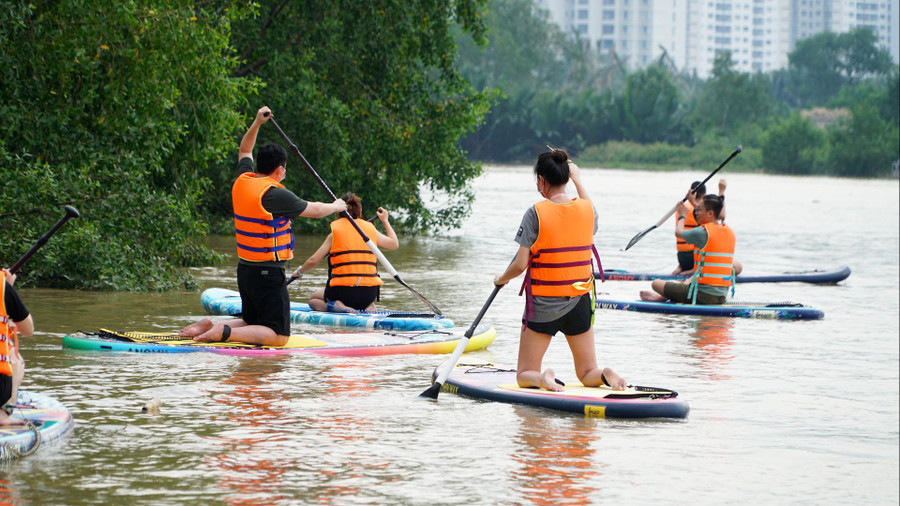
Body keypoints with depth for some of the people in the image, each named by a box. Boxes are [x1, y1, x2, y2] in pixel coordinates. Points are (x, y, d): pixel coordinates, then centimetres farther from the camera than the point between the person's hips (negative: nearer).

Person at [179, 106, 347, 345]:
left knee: (253, 324, 25)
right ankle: (224, 332, -23)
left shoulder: (242, 182, 5)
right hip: (268, 273, -9)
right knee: (279, 336, -6)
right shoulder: (275, 194, -17)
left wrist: (257, 123, 26)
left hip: (244, 269, 9)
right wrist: (336, 207, 15)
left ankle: (209, 326, 5)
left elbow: (244, 151, 27)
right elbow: (314, 210, -4)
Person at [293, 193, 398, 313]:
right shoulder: (371, 230, 7)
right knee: (369, 302, 39)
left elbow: (313, 261, -2)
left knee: (313, 299, 24)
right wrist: (385, 221, 38)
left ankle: (335, 305, -8)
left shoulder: (335, 232, -2)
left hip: (343, 290, -3)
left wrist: (300, 271, 18)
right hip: (370, 293, 3)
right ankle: (370, 308, 2)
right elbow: (394, 243, 22)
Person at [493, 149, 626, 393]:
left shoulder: (536, 213, -15)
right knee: (588, 374, 13)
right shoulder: (587, 209, -3)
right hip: (579, 303, 3)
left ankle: (543, 379, -24)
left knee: (524, 375, 10)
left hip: (542, 306, -3)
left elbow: (520, 264, -14)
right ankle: (606, 375, -20)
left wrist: (502, 279, 7)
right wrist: (578, 180, 36)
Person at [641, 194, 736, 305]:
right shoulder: (730, 232, 7)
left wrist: (682, 215, 25)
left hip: (704, 295, -8)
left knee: (656, 284, 0)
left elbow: (679, 232, 7)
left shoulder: (702, 233, -13)